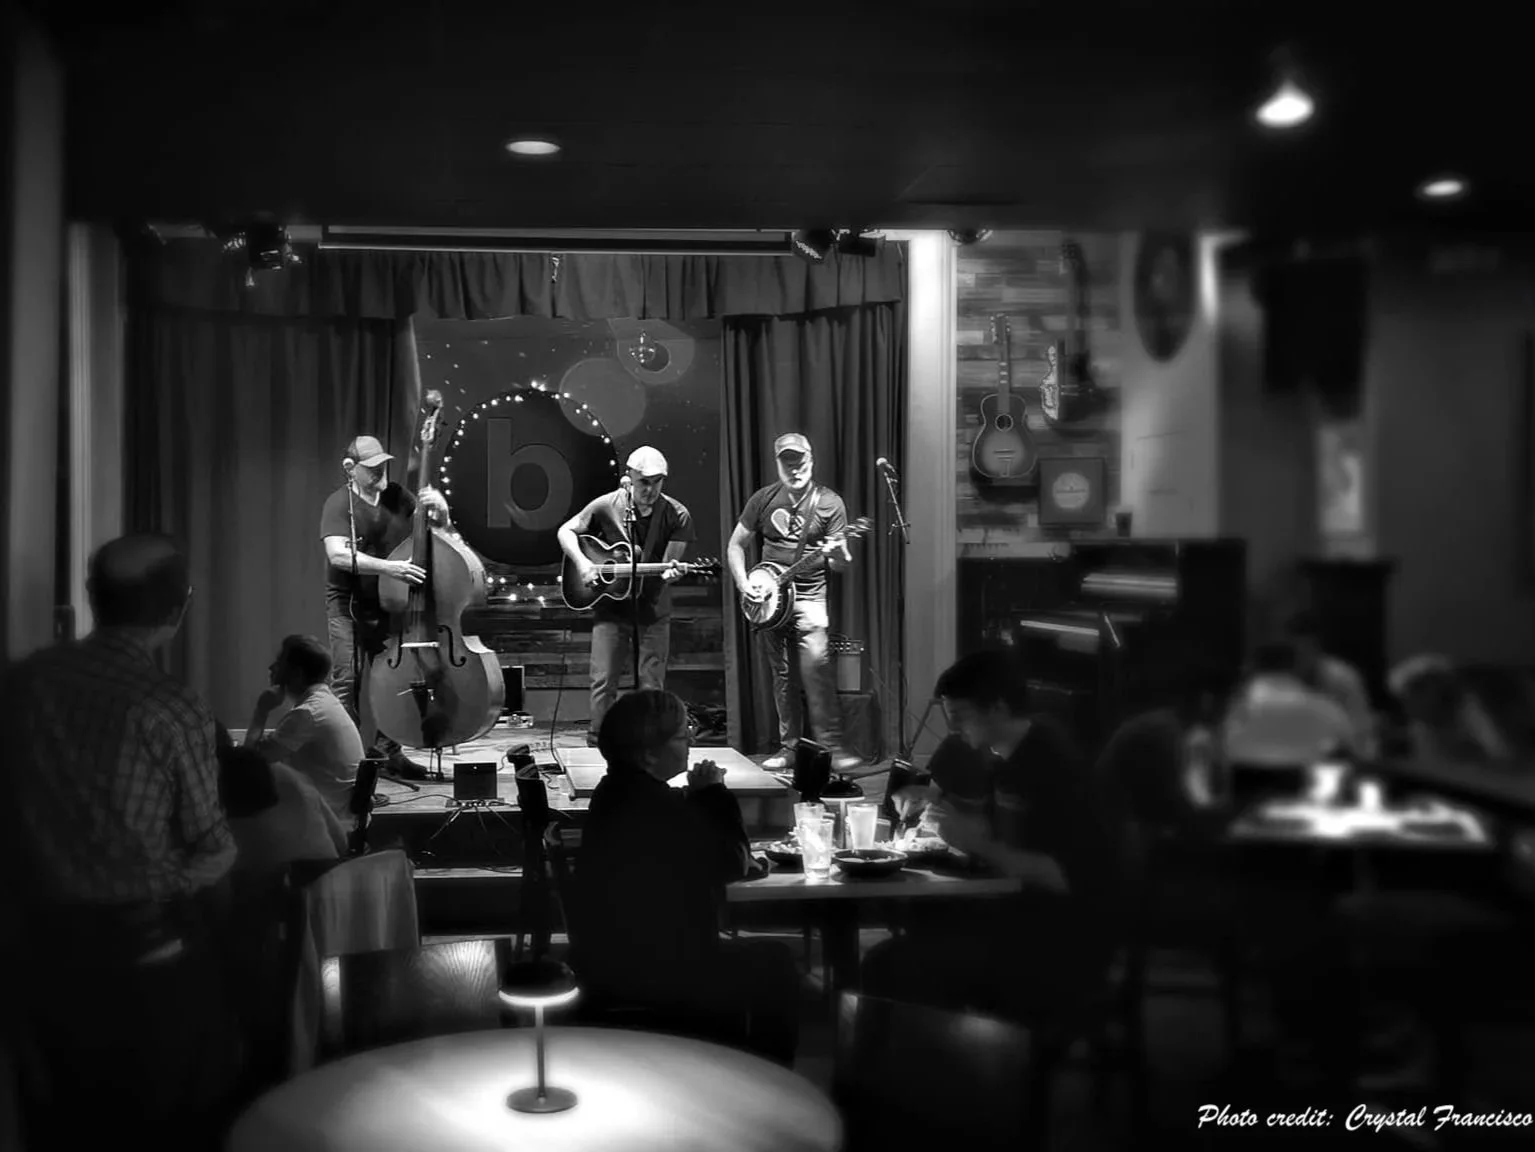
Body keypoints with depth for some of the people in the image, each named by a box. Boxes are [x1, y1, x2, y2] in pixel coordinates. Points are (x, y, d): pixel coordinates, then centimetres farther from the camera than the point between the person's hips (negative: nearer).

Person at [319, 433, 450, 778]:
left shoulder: (397, 496, 5)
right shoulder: (339, 504, -10)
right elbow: (338, 555, -24)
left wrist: (439, 511, -14)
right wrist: (389, 567, -34)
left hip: (392, 603, 5)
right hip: (349, 606, -5)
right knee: (347, 682, -5)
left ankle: (388, 749, 20)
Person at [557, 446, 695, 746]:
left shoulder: (677, 515, -6)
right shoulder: (607, 505, -5)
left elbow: (669, 563, -8)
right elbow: (566, 531, 5)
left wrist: (670, 572, -32)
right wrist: (581, 562, -11)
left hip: (653, 611, 0)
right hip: (611, 607, 0)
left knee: (651, 687, 2)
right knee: (603, 682, -3)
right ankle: (596, 747, 7)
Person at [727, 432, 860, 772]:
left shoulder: (829, 503, -2)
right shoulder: (763, 499, 5)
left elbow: (840, 565, -4)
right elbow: (735, 545, 12)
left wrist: (837, 554, -28)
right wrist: (744, 584, -3)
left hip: (808, 595, -3)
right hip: (767, 596, 3)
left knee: (817, 661, -21)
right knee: (780, 674, 6)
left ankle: (832, 746, -20)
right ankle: (789, 747, 16)